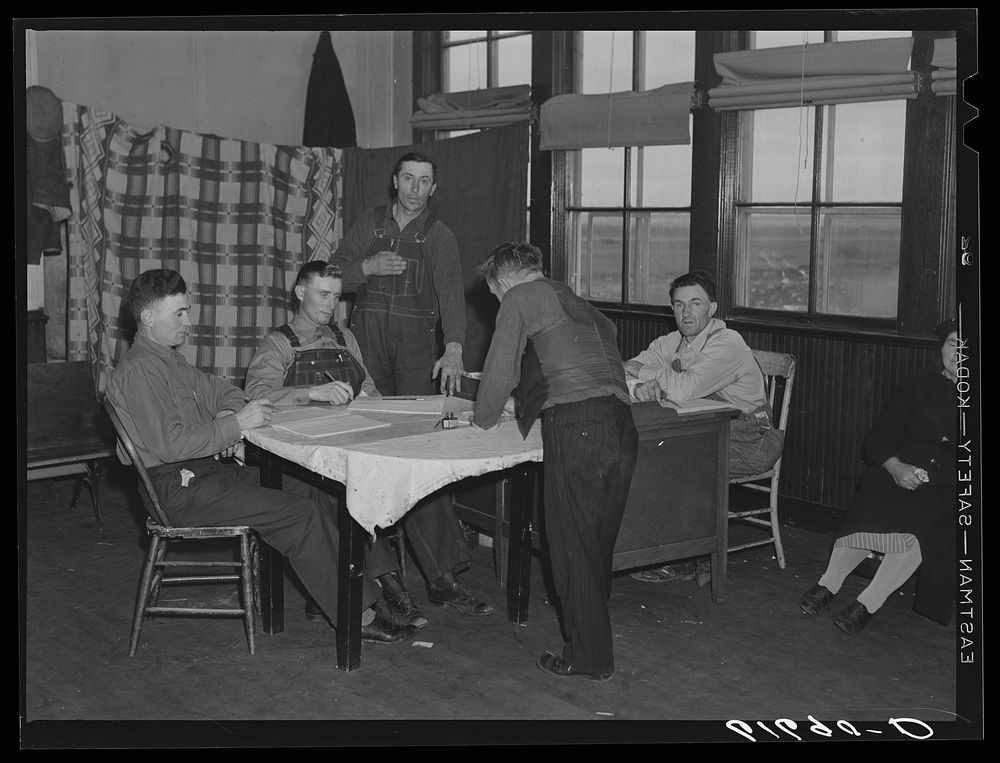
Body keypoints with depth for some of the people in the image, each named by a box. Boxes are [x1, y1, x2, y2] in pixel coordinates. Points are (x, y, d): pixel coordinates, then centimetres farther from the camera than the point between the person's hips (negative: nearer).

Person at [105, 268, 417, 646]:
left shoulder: (170, 359, 18)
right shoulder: (138, 370, -15)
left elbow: (220, 391, 26)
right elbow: (169, 444, -23)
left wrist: (228, 415, 2)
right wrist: (234, 425, -20)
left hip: (208, 470, 10)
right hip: (180, 488, -10)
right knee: (302, 515, -18)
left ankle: (367, 589, -1)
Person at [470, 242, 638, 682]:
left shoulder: (521, 297, 9)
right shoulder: (579, 303, 29)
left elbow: (500, 366, 5)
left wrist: (485, 418, 22)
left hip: (575, 424, -7)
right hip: (621, 424, 7)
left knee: (572, 546, 1)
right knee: (600, 543, 15)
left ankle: (589, 658, 7)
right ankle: (594, 637, 24)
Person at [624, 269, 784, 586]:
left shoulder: (727, 344, -20)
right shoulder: (670, 343, 6)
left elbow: (684, 389, -33)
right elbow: (623, 373, -2)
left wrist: (644, 371, -17)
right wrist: (640, 386, -25)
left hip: (749, 442, -7)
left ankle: (684, 560, -8)